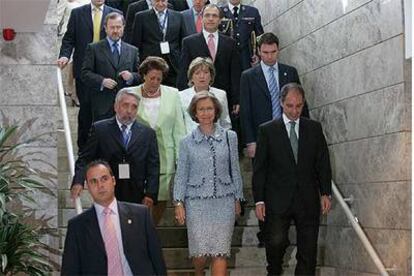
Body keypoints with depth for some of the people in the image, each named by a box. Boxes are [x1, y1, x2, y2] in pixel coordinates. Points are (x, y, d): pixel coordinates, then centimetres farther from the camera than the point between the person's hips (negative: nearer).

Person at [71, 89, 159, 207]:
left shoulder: (148, 133, 9)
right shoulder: (99, 129, 5)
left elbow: (153, 166, 7)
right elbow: (85, 158, 2)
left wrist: (150, 194, -4)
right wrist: (78, 181, -15)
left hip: (136, 199, 1)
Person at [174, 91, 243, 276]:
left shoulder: (230, 137, 4)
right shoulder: (187, 142, 2)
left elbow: (235, 170, 9)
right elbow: (181, 175, 5)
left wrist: (237, 198, 9)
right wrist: (179, 202, 0)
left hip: (224, 202, 1)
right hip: (197, 203, 0)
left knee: (220, 252, -2)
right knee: (200, 251, 1)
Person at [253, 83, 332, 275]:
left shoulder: (314, 128, 10)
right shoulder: (267, 130, 2)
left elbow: (323, 163, 11)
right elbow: (259, 169, 1)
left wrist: (325, 193, 2)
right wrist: (259, 200, -5)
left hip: (308, 201, 2)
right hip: (278, 201, -2)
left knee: (308, 251, 2)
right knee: (276, 242, -9)